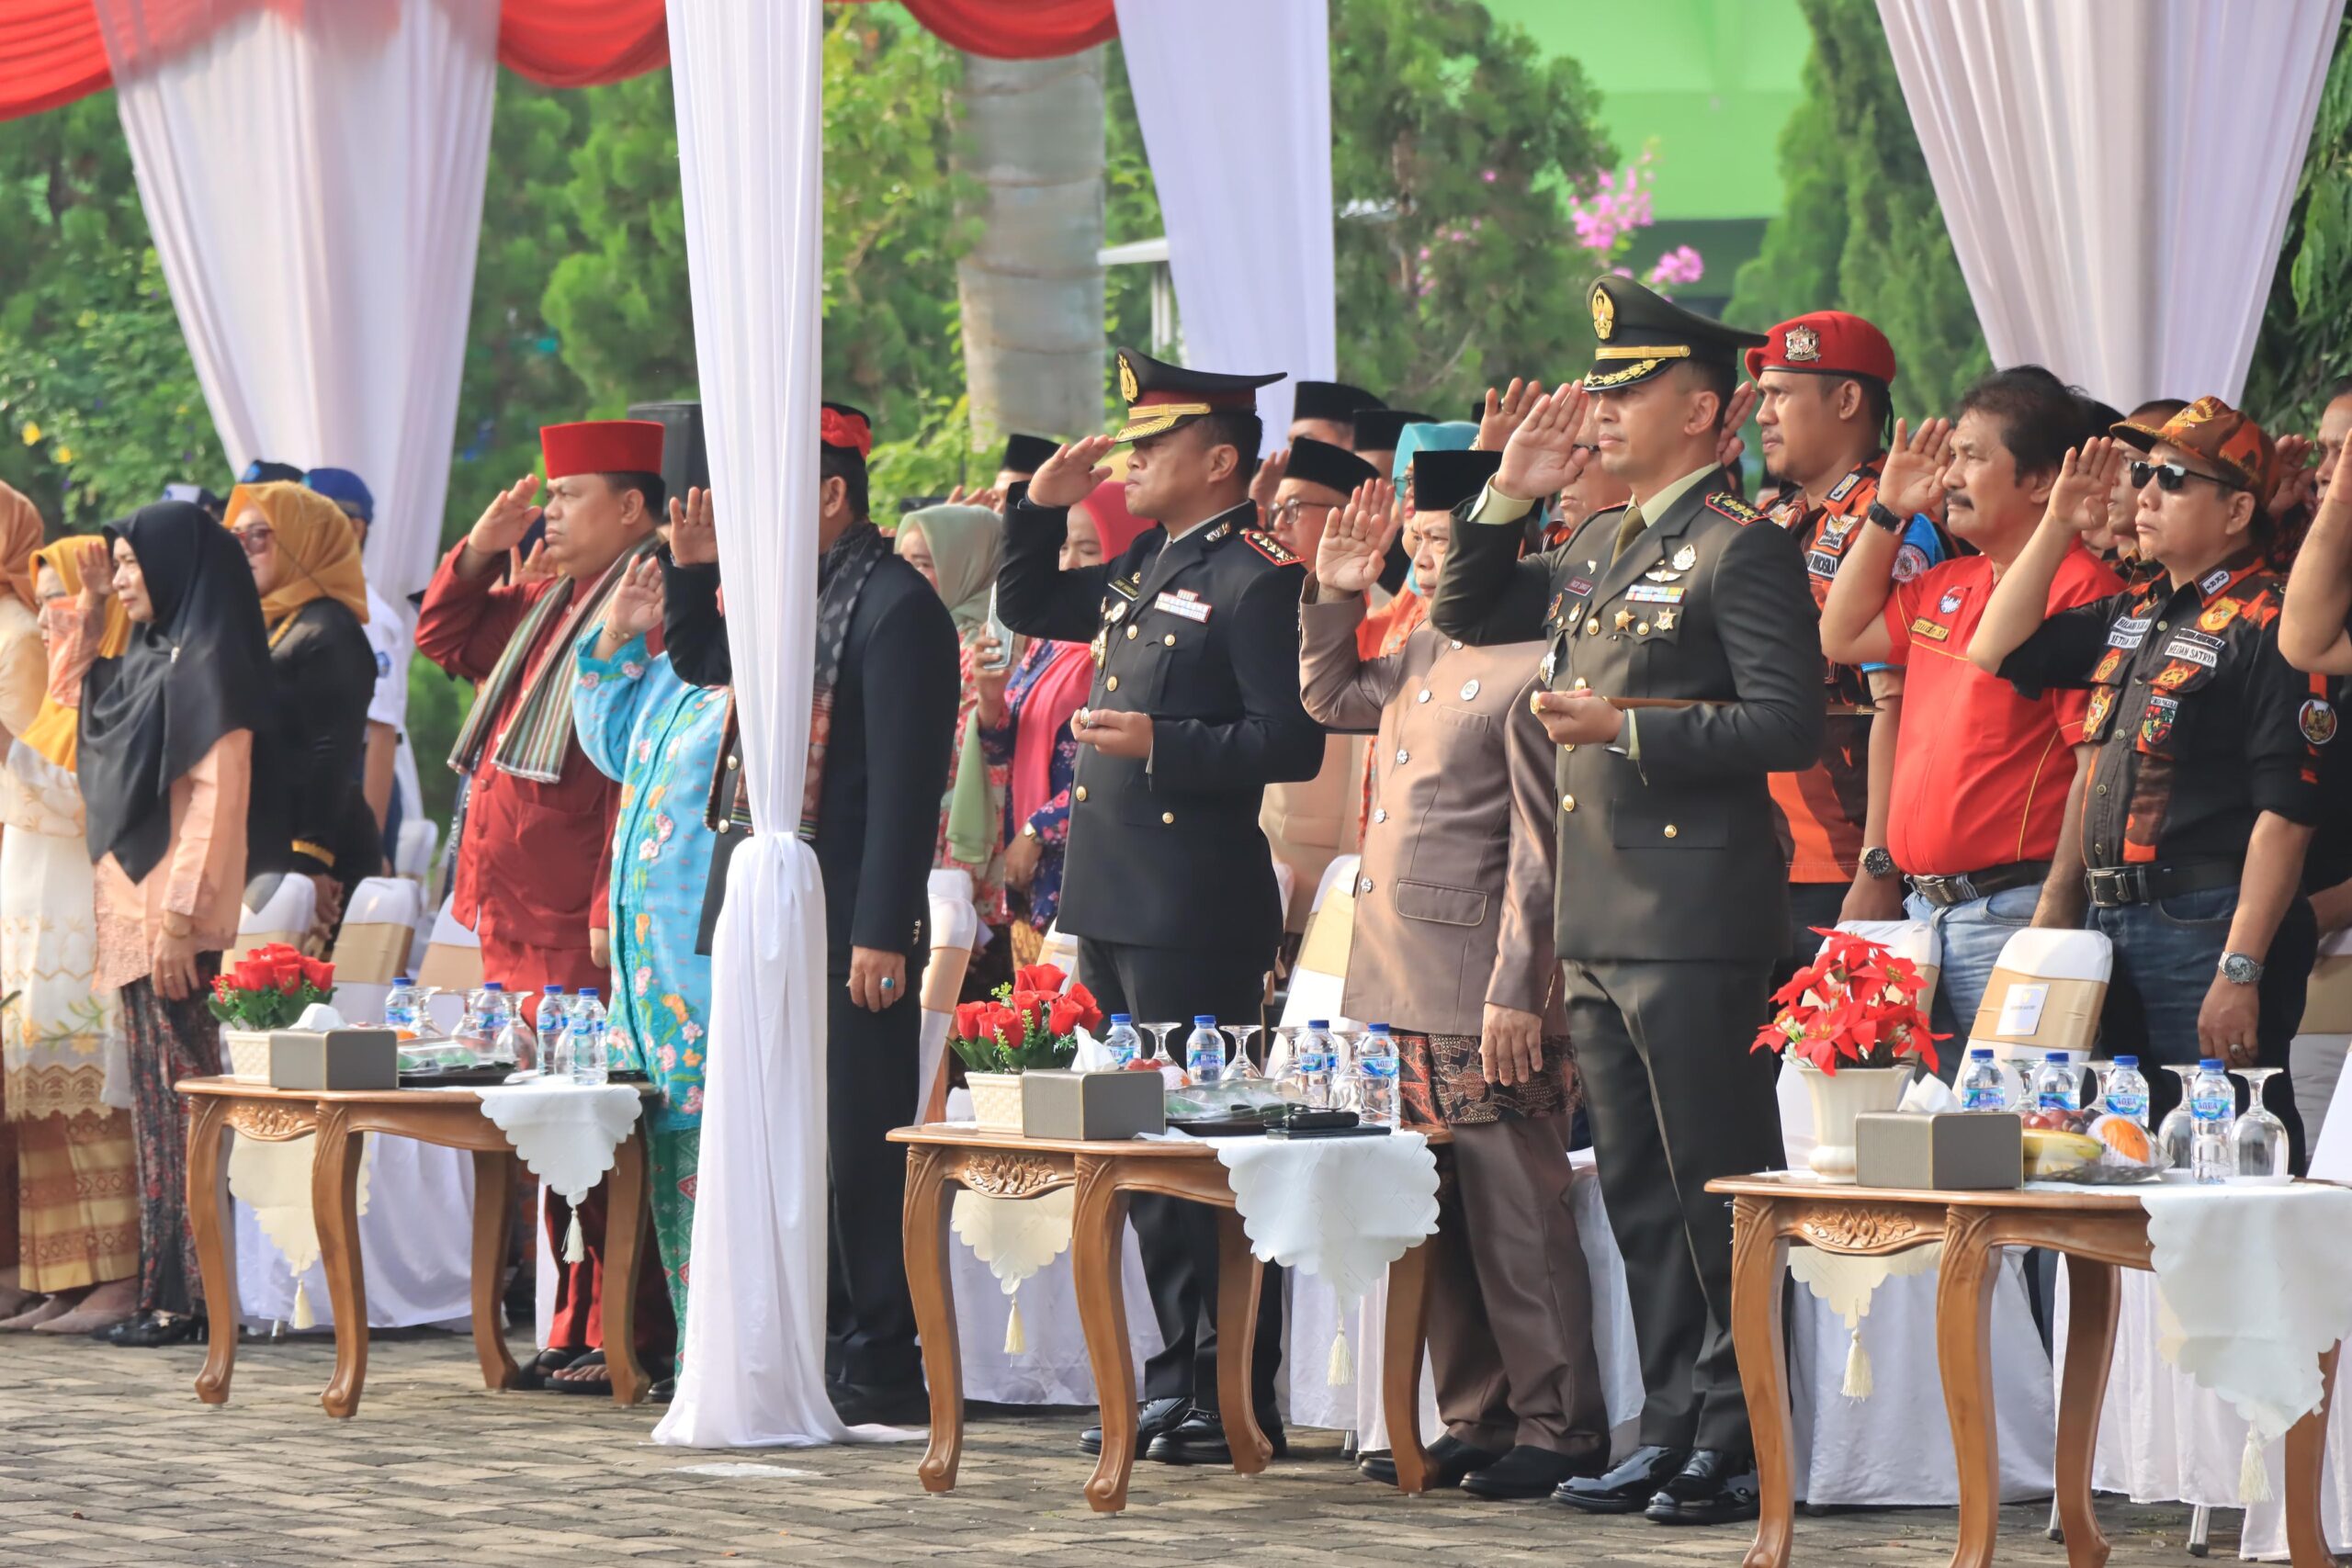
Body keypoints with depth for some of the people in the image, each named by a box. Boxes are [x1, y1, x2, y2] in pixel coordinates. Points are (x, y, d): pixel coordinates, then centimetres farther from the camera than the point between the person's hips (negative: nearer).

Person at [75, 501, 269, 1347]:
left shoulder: (205, 661, -9)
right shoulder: (141, 662, 17)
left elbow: (217, 795, -17)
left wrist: (180, 916, -22)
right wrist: (86, 621, 20)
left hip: (177, 923, -9)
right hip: (135, 915, 9)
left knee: (186, 1100, -9)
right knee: (158, 1108, 8)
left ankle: (202, 1294, -9)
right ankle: (168, 1290, 10)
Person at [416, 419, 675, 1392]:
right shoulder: (546, 607, 17)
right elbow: (444, 638, 33)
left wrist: (615, 911, -22)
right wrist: (480, 552, 15)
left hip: (581, 933, -9)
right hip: (515, 925, 9)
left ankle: (630, 1337, -2)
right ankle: (574, 1329, 16)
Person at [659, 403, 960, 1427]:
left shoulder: (895, 606, -13)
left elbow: (906, 781, -18)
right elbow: (698, 659, 33)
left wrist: (882, 935, -22)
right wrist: (691, 570, 13)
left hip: (847, 929, -9)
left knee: (856, 1148, -5)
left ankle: (881, 1379, -1)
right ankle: (811, 1355, 21)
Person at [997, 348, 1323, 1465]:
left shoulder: (1258, 579, -11)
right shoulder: (1142, 569, 16)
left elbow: (1291, 742, -17)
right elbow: (1026, 608, 29)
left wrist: (1159, 742, -23)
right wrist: (1041, 507, 15)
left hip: (1197, 915, -9)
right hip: (1114, 903, 9)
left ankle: (1240, 1401, -1)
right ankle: (1179, 1378, 20)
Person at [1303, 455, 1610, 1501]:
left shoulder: (1532, 670, -13)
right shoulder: (1425, 656, 15)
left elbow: (1539, 853, -15)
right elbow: (1328, 698, 35)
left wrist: (1515, 994, -18)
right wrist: (1334, 597, 20)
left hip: (1485, 997, -9)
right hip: (1404, 986, 9)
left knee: (1515, 1220, -5)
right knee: (1437, 1225, 12)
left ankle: (1559, 1430, 0)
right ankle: (1474, 1421, 19)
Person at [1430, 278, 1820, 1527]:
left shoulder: (1741, 549, -10)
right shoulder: (1599, 550, 16)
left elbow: (1787, 724, -17)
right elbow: (1466, 614, 25)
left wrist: (1629, 731, -21)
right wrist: (1509, 495, 12)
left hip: (1699, 922, -9)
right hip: (1599, 923, 9)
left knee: (1714, 1190, -4)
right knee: (1639, 1196, 12)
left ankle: (1744, 1447, 1)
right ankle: (1672, 1432, 18)